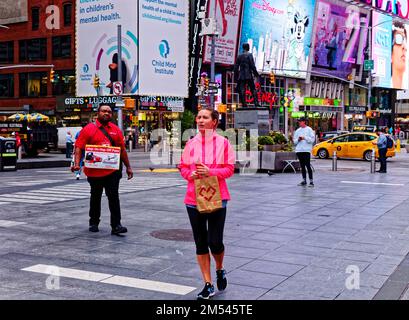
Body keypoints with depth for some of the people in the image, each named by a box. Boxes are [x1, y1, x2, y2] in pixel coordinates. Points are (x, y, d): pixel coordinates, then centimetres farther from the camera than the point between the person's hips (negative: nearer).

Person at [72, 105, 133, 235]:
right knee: (95, 197, 14)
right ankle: (94, 223, 29)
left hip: (113, 170, 1)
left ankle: (116, 225, -2)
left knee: (114, 197, -3)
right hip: (94, 171, -1)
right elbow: (79, 147, -7)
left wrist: (128, 167, 12)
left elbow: (122, 149, 13)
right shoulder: (89, 129, -3)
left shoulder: (116, 130, 7)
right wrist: (77, 164, -21)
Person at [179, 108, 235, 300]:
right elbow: (183, 167, 11)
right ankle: (208, 285, 18)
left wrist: (210, 172, -19)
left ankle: (220, 270, 31)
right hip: (194, 198, 3)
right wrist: (191, 174, -10)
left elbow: (229, 169, -5)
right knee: (200, 242, 7)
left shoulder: (223, 143, -4)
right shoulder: (191, 143, 5)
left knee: (215, 242, -3)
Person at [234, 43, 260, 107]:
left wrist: (236, 76, 16)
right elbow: (252, 66, -8)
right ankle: (256, 103, -4)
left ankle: (244, 103, -2)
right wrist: (256, 74, 1)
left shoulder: (239, 56, 8)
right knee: (253, 89, 3)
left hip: (241, 76, 3)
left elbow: (236, 67, 9)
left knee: (242, 90, 2)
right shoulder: (249, 55, -4)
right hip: (249, 75, -3)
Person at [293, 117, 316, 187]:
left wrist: (304, 138, -13)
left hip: (306, 150, -5)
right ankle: (304, 180, 15)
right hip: (299, 150, 5)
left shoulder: (309, 130, 2)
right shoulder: (297, 130, 17)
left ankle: (311, 181, -9)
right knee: (302, 166, 9)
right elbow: (295, 141, 16)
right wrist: (298, 139, -4)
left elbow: (312, 139, -7)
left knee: (308, 165, -10)